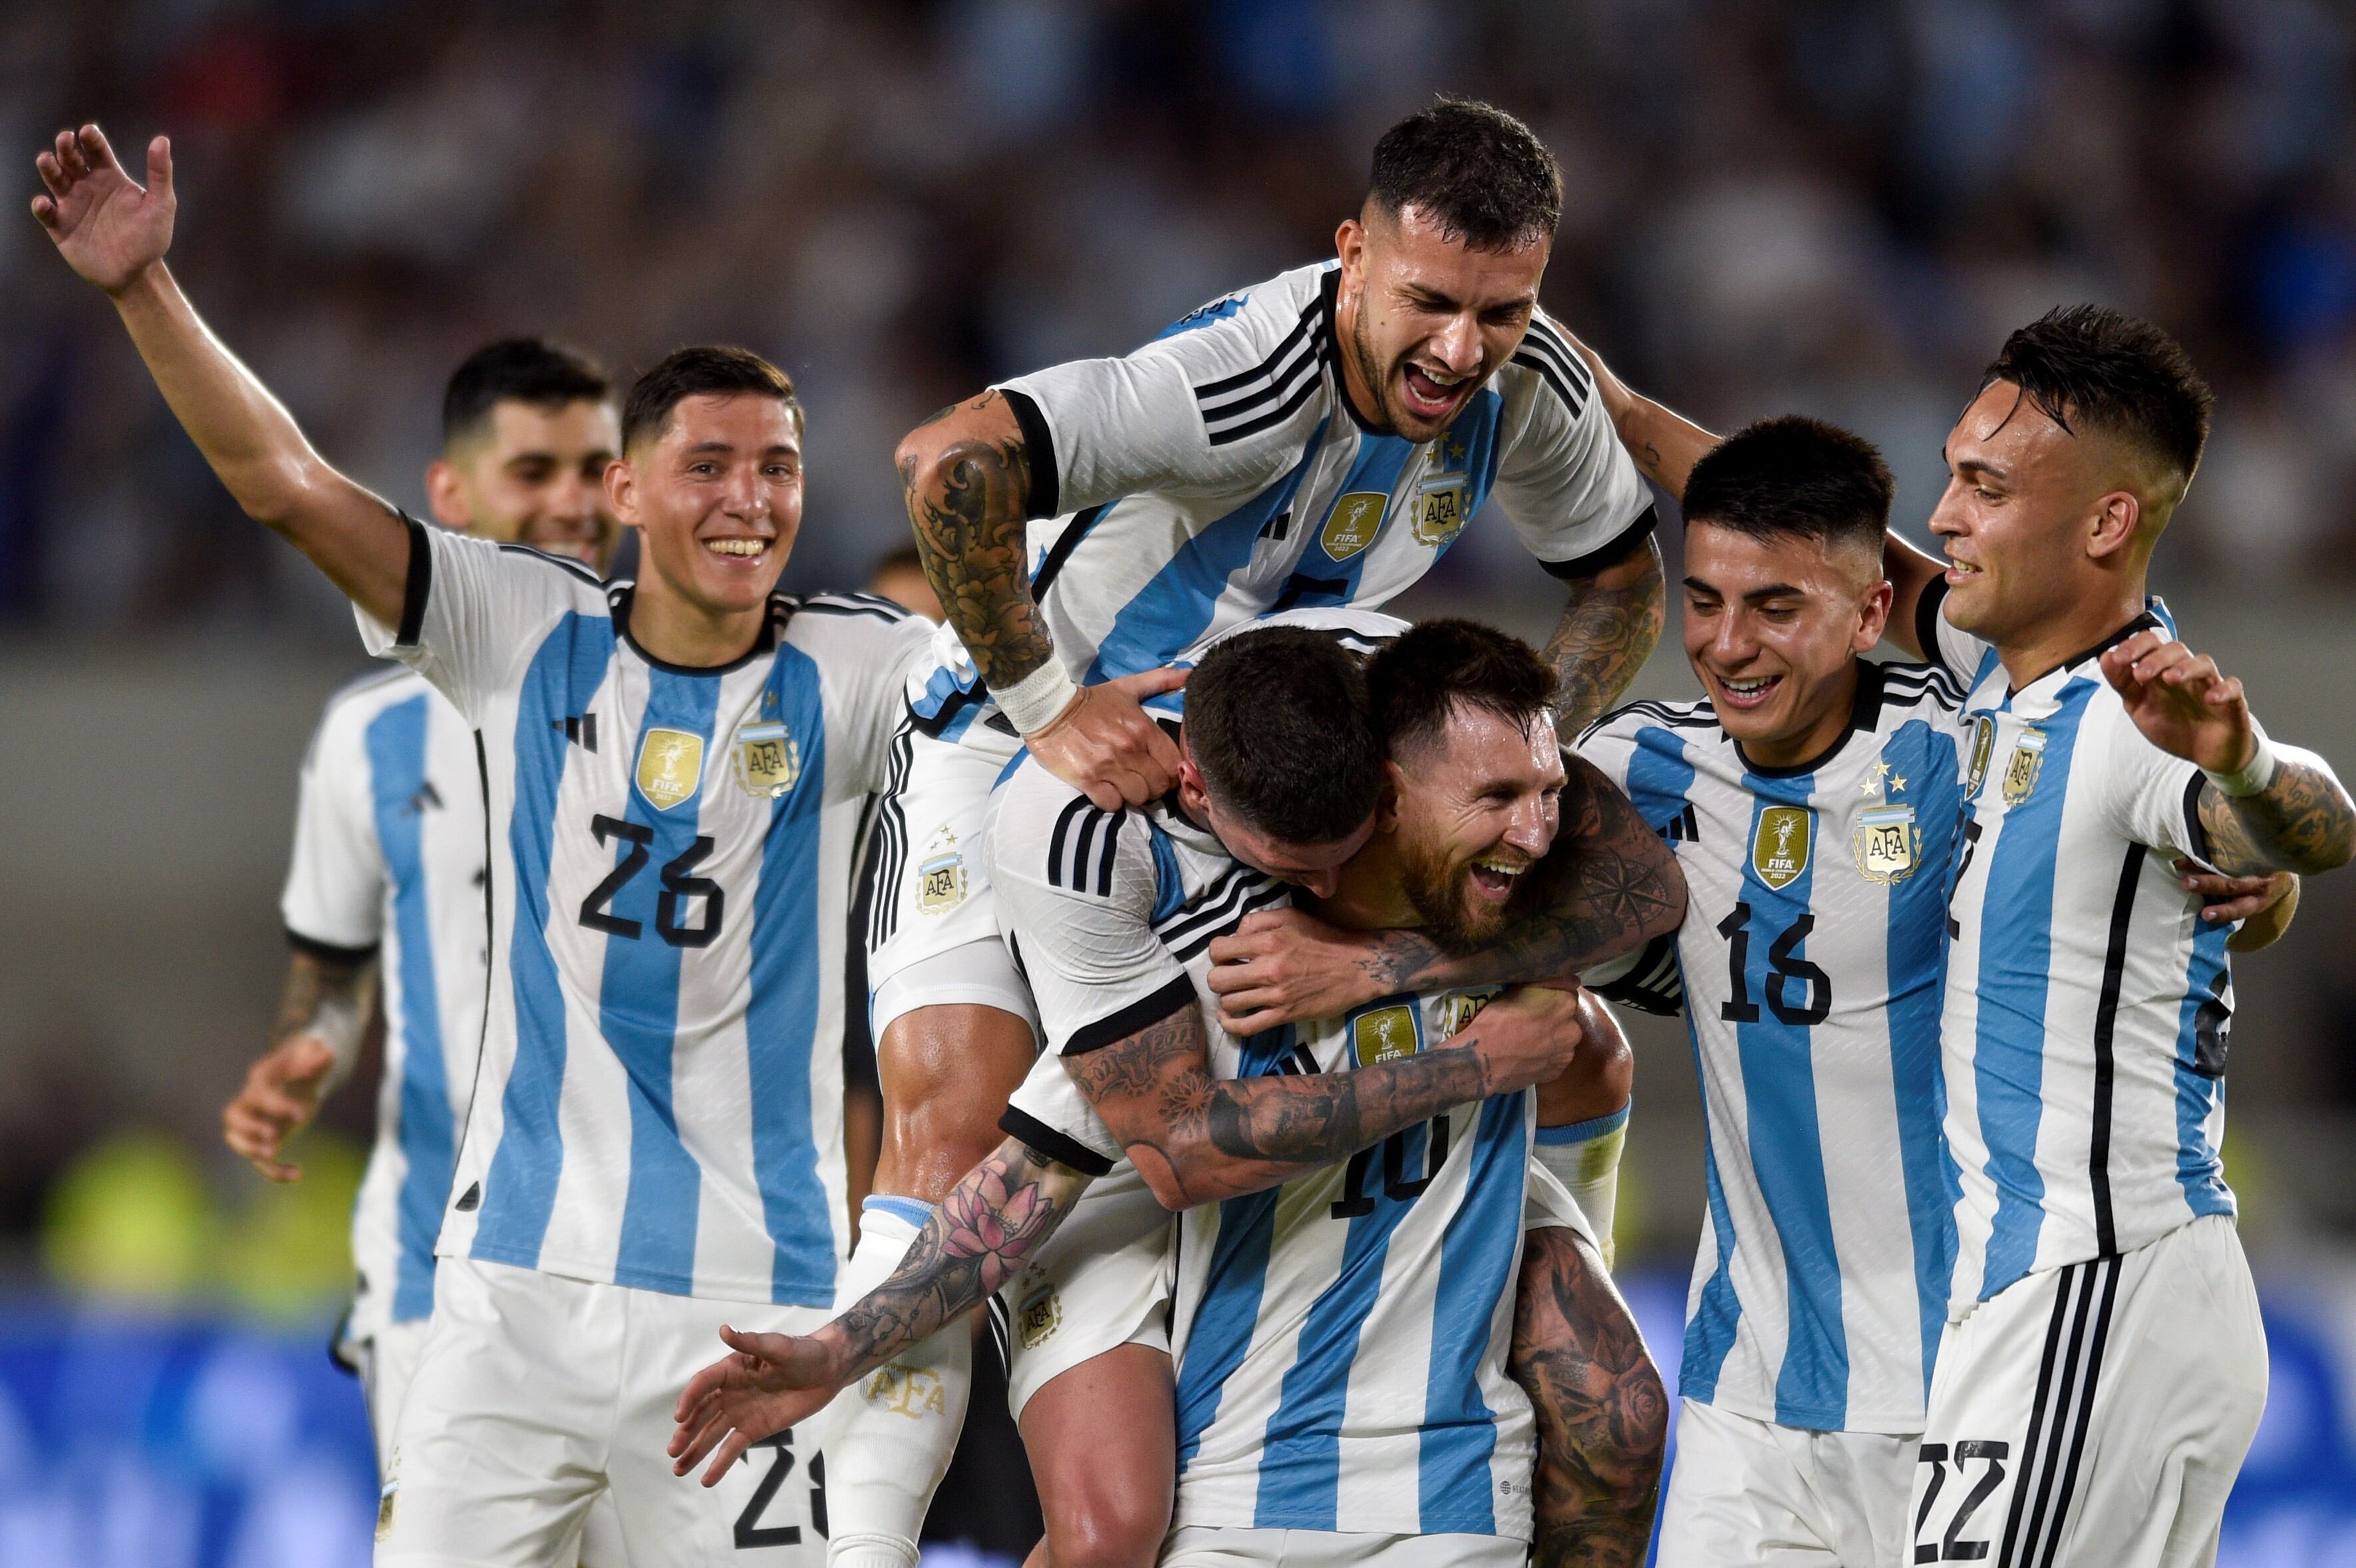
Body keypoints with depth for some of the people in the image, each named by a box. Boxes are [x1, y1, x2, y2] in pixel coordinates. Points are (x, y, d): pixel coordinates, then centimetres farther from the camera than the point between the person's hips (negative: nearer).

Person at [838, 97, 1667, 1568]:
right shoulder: (1248, 376, -37)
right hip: (1020, 745, -6)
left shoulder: (1532, 390, -14)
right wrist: (1044, 706, -40)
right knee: (953, 1134, -22)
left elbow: (1623, 578, 6)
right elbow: (952, 463, -48)